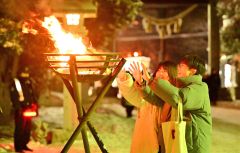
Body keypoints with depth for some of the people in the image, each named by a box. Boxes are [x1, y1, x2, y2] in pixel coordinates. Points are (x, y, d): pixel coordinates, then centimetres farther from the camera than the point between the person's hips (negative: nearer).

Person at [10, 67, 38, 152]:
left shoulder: (28, 83, 16)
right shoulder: (15, 83, -8)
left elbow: (32, 95, 22)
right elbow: (14, 97, -15)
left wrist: (35, 107, 17)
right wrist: (18, 108, -21)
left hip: (28, 109, 8)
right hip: (20, 110, -8)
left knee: (27, 129, 12)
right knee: (19, 129, -5)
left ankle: (24, 145, 24)